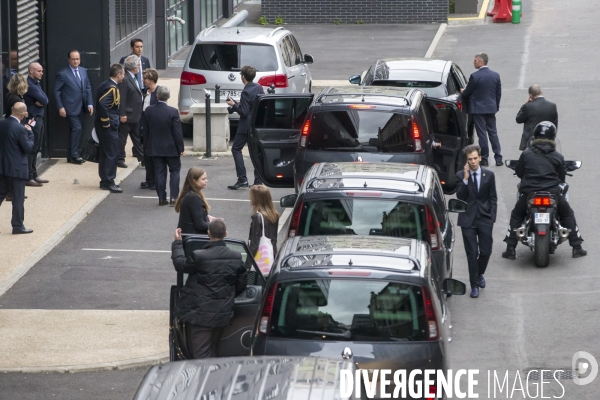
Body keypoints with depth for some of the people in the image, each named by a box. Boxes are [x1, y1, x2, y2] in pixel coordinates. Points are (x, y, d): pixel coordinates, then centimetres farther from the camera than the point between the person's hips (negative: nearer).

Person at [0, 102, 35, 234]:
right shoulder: (20, 129, -22)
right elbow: (28, 148, -16)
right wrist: (30, 133, -3)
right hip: (17, 169, -7)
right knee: (18, 198, 3)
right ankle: (18, 226, 9)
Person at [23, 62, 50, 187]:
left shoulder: (36, 83, 16)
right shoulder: (29, 85, -16)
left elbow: (45, 100, 8)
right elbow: (43, 100, -19)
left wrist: (40, 102, -11)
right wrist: (41, 101, 1)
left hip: (39, 118, 10)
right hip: (32, 119, -10)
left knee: (36, 148, 14)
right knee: (31, 148, -9)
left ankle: (34, 175, 20)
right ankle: (28, 178, -8)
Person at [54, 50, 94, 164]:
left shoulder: (83, 71, 10)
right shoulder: (62, 74, -8)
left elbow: (88, 88, 13)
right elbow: (57, 91, -7)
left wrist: (90, 103, 4)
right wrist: (60, 107, -12)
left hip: (80, 107, 6)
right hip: (70, 107, -6)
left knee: (74, 130, 11)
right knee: (77, 129, -13)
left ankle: (70, 156, 17)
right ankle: (74, 155, -5)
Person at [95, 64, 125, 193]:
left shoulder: (105, 85, 12)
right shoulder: (112, 88, -17)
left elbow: (100, 102, 18)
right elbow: (102, 104, -29)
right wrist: (106, 121, -21)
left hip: (102, 125, 10)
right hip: (109, 126, -10)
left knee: (105, 153, 15)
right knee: (112, 153, -6)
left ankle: (105, 181, 21)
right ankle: (108, 182, -6)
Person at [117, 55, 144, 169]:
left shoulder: (133, 78, 10)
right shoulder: (124, 80, -21)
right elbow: (122, 98, -23)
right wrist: (122, 114, -23)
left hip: (136, 115, 10)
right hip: (127, 115, -10)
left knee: (137, 138, 16)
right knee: (122, 138, 1)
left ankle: (141, 156, 24)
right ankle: (119, 159, 6)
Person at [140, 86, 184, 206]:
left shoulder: (148, 111, -6)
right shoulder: (173, 112, -16)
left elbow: (145, 130, 3)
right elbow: (177, 133, -13)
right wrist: (180, 148, -3)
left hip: (154, 148, 3)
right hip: (171, 148, -3)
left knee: (159, 172, 9)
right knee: (175, 170, 11)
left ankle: (162, 198, 9)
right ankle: (174, 197, 2)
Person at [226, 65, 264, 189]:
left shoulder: (246, 93, -19)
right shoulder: (259, 88, 5)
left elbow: (244, 112, -21)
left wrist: (233, 105, -7)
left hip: (247, 126, -8)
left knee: (236, 149, 1)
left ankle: (242, 179, -8)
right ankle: (258, 181, 9)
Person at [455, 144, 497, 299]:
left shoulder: (489, 175, 3)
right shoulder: (460, 176, -1)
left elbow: (493, 198, 7)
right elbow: (460, 197, -11)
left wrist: (492, 217, -1)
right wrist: (465, 179, -19)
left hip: (485, 218, 1)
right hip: (468, 220, -1)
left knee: (486, 251, 2)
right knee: (472, 253, -2)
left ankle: (479, 274, 32)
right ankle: (474, 285, 8)